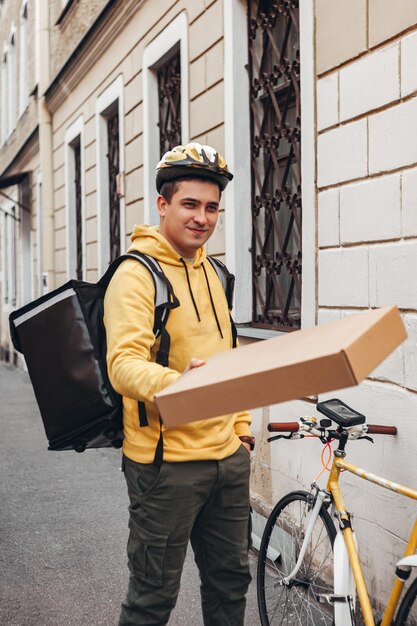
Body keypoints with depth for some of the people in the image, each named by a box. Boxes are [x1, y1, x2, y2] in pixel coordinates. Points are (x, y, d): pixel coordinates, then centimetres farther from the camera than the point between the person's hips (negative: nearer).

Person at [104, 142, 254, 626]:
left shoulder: (209, 271, 13)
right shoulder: (136, 274, -13)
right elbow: (123, 364, -26)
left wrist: (240, 426, 16)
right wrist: (177, 384, -45)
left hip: (227, 457, 8)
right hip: (167, 460, -7)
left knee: (231, 579, 18)